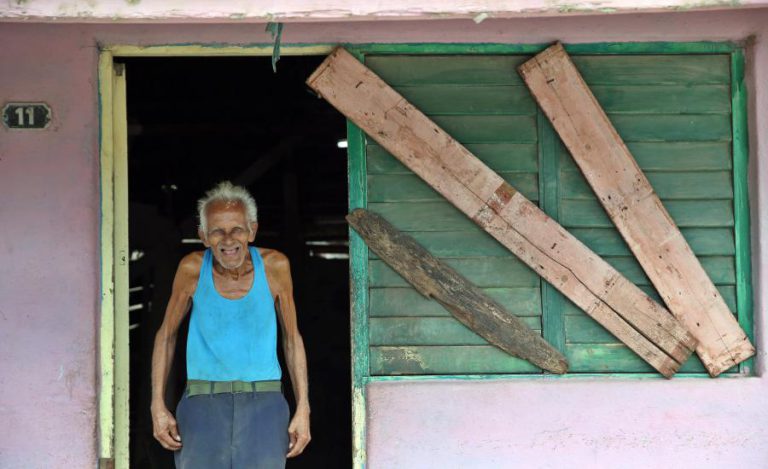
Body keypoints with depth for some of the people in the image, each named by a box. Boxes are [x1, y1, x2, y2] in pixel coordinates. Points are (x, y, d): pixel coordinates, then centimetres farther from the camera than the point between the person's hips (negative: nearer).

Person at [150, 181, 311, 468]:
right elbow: (166, 335, 10)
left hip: (262, 405, 0)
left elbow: (292, 338, 9)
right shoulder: (193, 269, -2)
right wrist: (158, 407, 2)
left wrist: (303, 410, 4)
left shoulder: (274, 266, -1)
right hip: (203, 404, 0)